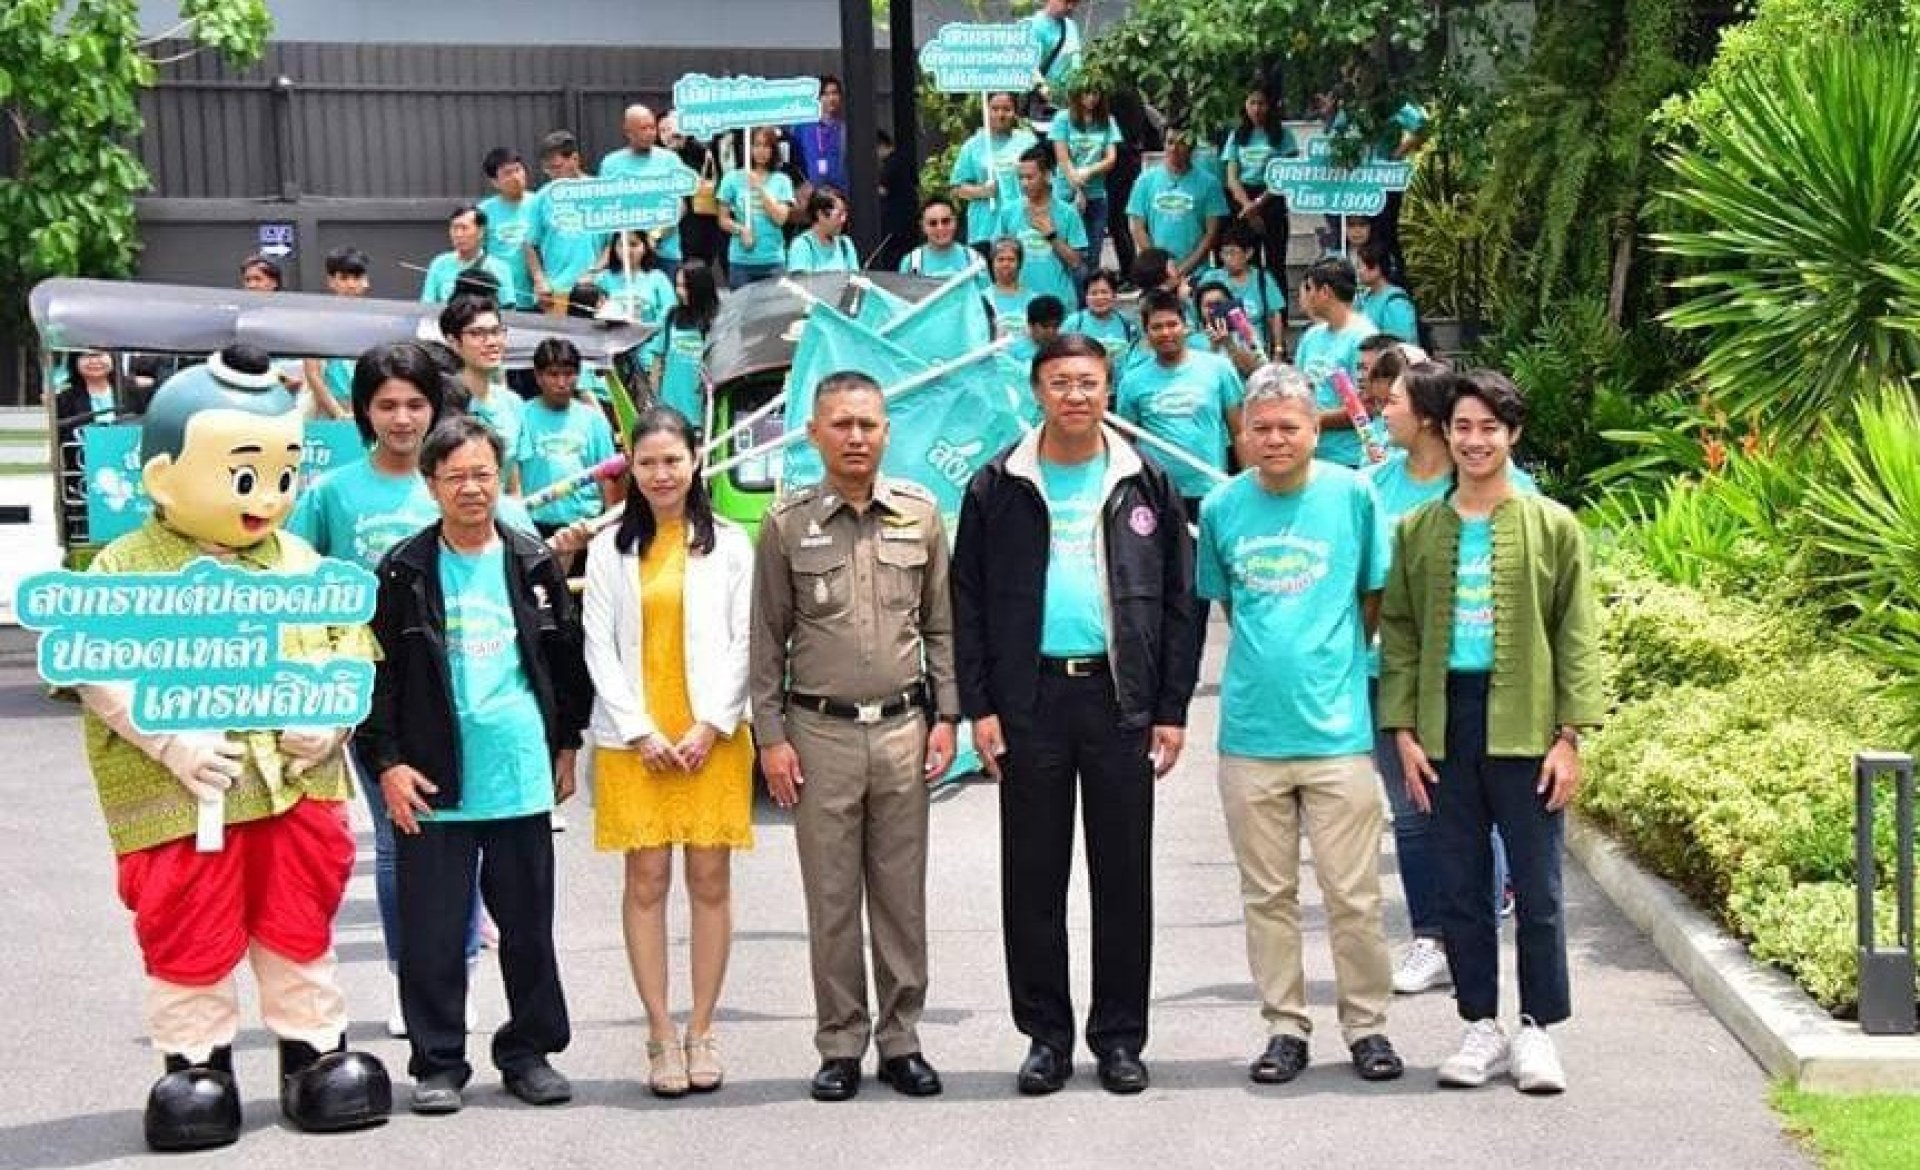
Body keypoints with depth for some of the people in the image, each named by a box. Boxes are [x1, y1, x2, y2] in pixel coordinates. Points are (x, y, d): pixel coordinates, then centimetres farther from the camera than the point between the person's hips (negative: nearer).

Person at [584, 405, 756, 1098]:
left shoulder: (729, 545, 6)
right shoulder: (610, 549, 7)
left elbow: (743, 643, 2)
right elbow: (600, 649, 4)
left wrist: (711, 726, -8)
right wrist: (640, 731, -5)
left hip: (712, 736, 0)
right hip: (634, 739, 0)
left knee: (710, 880, 0)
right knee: (646, 880, -2)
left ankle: (701, 1032, 7)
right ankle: (660, 1035, 2)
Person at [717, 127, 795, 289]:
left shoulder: (781, 181, 5)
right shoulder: (733, 178, 4)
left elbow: (780, 218, -6)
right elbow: (723, 220, 7)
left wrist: (760, 188, -10)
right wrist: (740, 229, -12)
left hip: (772, 260, 0)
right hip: (741, 260, 0)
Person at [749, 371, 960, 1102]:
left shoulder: (919, 514, 5)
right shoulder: (787, 524, 0)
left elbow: (940, 625, 10)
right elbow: (768, 639, 3)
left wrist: (945, 718, 4)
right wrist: (771, 737, -1)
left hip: (903, 728, 1)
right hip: (821, 732, -1)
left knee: (902, 896, 6)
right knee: (832, 899, 3)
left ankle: (901, 1038, 15)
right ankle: (840, 1044, 12)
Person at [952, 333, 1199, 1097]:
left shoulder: (1146, 486, 6)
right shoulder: (999, 488, 4)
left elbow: (1179, 601, 6)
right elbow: (968, 602, 5)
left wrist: (1172, 710, -1)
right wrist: (978, 707, -3)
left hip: (1121, 697, 0)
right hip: (1031, 699, 0)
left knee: (1124, 875, 5)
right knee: (1032, 876, 4)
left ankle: (1119, 1036, 14)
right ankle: (1046, 1035, 14)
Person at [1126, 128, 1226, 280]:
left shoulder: (1207, 183, 3)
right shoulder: (1147, 180, 8)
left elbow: (1212, 232, 1)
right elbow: (1137, 226, 6)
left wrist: (1186, 266, -8)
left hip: (1195, 273, -1)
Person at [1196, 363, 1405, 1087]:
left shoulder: (1352, 496, -3)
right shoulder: (1222, 508, 3)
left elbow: (1374, 598, 8)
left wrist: (1331, 657, 8)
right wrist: (1270, 658, 10)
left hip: (1337, 729, -2)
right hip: (1250, 730, 2)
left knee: (1353, 894, 1)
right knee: (1267, 895, 9)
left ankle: (1366, 1024, 14)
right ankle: (1285, 1027, 19)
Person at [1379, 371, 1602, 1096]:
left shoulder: (1551, 527, 3)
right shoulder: (1418, 531, 10)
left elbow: (1577, 637, 1)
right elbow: (1399, 635, 10)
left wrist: (1570, 735, -6)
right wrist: (1403, 730, 1)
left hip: (1523, 728, -2)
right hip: (1445, 726, 2)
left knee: (1537, 887, 1)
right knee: (1459, 887, 7)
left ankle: (1537, 1030, 11)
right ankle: (1482, 1028, 16)